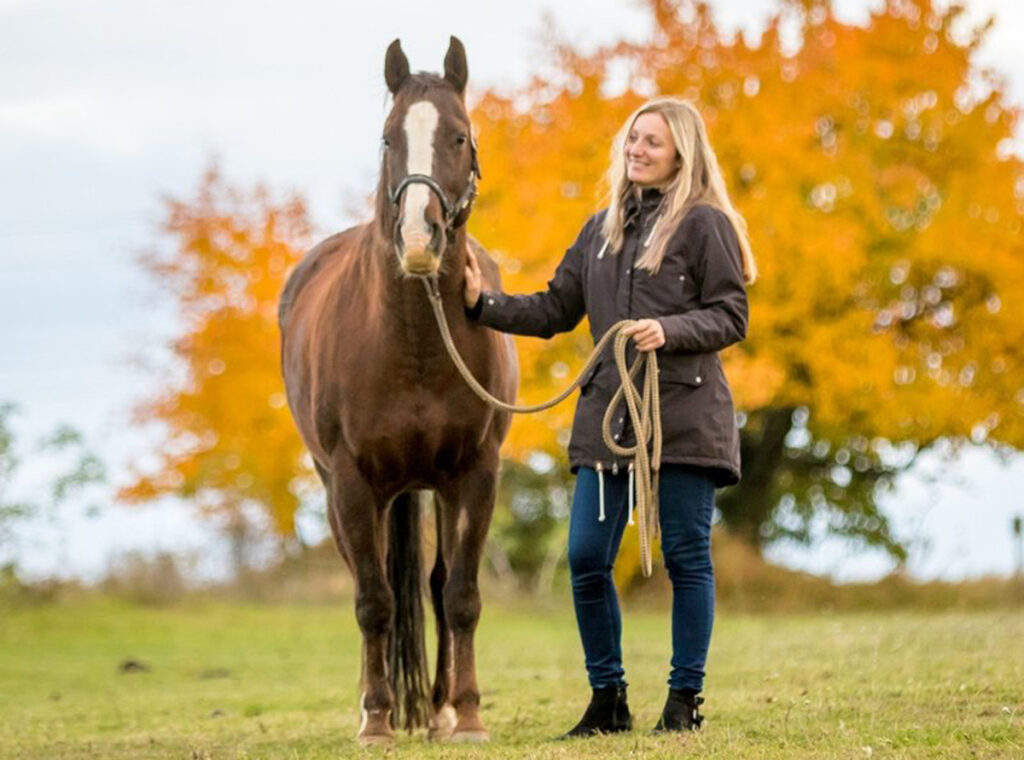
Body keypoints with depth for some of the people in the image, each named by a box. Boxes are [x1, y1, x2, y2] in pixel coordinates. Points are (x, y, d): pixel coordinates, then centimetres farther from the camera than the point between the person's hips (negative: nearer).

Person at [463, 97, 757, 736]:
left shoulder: (704, 224, -2)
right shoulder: (601, 229, 16)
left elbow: (731, 317, -6)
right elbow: (556, 311, 16)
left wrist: (669, 331, -21)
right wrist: (482, 304, 4)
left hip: (684, 413, -5)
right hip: (608, 412, 6)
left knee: (686, 556, 1)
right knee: (587, 558, 1)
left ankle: (686, 700, 10)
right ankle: (608, 700, 13)